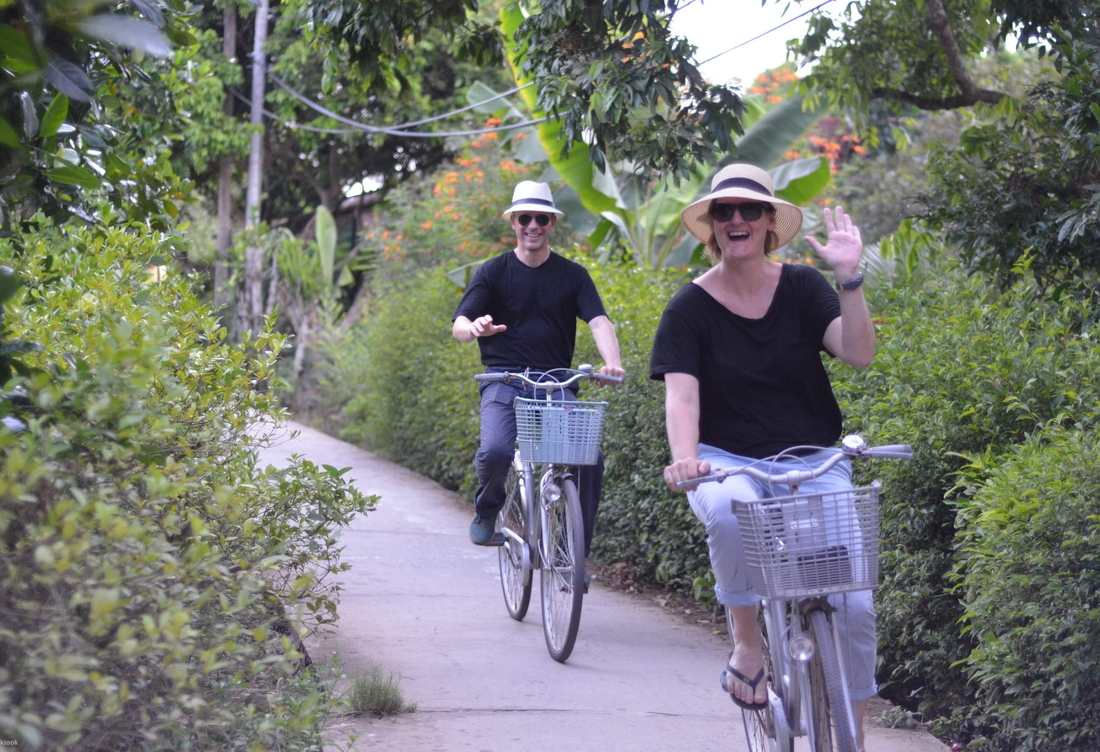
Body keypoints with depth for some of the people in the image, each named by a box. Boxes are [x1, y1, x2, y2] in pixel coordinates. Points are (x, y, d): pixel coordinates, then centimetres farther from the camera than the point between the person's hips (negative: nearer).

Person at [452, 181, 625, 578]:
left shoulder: (572, 275, 8)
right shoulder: (493, 272, 6)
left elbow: (598, 321, -5)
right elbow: (458, 326, -4)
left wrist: (612, 361, -27)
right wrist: (475, 328, -30)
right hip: (504, 382, -1)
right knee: (495, 452, -28)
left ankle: (577, 554, -5)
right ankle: (487, 510, 7)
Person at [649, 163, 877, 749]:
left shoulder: (802, 287, 2)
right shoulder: (691, 306, -1)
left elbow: (859, 353, -11)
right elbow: (681, 393, -13)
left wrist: (849, 279, -24)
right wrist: (685, 458, -31)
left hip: (811, 462, 2)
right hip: (728, 463, -1)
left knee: (854, 603, -13)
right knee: (729, 510, -40)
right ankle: (747, 644, -16)